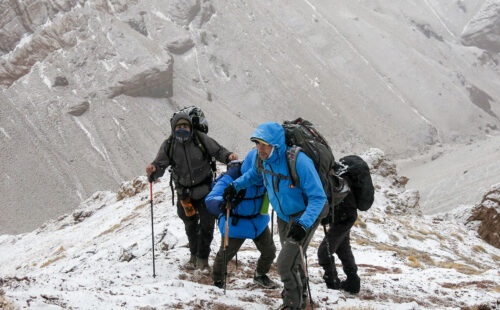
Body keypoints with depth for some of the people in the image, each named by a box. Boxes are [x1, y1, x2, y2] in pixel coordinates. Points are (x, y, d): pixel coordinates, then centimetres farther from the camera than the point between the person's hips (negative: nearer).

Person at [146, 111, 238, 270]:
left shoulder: (200, 139, -12)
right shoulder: (169, 145, -8)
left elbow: (217, 150, -5)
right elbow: (160, 164, -13)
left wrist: (228, 156, -25)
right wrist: (153, 170, -36)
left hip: (204, 190, -2)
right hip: (184, 192, 2)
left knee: (206, 224, 0)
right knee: (190, 226, 17)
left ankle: (203, 258, 16)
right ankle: (194, 255, 34)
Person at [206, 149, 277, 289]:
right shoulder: (232, 177, -32)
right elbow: (210, 199, -38)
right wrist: (222, 204, -61)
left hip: (258, 220, 5)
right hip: (235, 223, -5)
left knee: (269, 251, 13)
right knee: (225, 254, 1)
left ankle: (260, 276, 43)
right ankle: (218, 281, 31)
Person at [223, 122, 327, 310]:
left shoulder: (299, 162, -34)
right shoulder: (263, 159, -12)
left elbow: (318, 197, -31)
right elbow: (255, 174, 15)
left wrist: (303, 224, -42)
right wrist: (236, 186, 0)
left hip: (305, 216, -7)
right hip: (283, 216, 7)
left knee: (286, 264, -14)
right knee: (292, 260, 23)